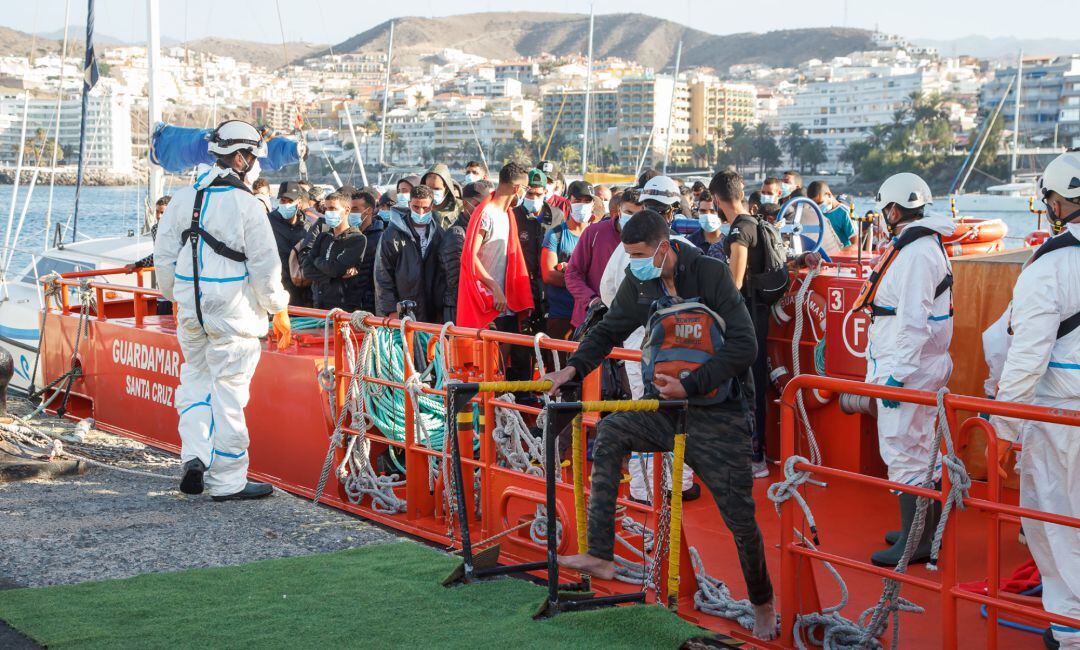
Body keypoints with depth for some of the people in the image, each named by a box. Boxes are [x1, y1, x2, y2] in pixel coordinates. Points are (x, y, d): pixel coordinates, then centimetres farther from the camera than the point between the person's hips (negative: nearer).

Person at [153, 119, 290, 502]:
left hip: (191, 311, 5)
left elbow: (164, 255, 11)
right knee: (228, 391, 1)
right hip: (233, 313, -5)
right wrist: (279, 311, 2)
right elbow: (265, 266, -10)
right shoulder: (246, 205, -12)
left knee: (196, 380, 21)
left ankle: (195, 454, 6)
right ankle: (227, 481, 8)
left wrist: (175, 296, 25)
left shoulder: (183, 198, 5)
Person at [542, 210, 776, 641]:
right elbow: (608, 332, 10)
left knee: (740, 516, -4)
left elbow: (744, 346, -23)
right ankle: (600, 556, -11)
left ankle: (763, 603, 20)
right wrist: (573, 369, -6)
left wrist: (689, 386, -29)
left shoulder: (711, 274, -18)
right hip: (666, 405, 5)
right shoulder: (638, 284, -2)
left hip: (718, 412, -5)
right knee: (610, 433, -13)